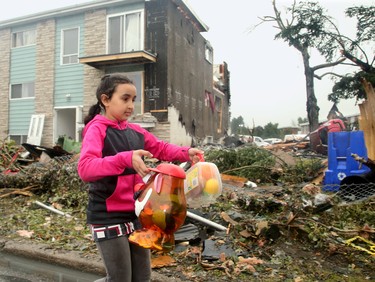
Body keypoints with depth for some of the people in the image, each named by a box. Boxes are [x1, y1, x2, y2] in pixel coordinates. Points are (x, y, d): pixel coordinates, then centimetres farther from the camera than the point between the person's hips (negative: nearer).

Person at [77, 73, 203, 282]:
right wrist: (125, 159, -40)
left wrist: (186, 153, -2)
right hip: (108, 217, -7)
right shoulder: (97, 129, -13)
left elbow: (161, 148, 16)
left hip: (136, 214, 7)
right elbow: (85, 168, -28)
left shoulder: (135, 131, 7)